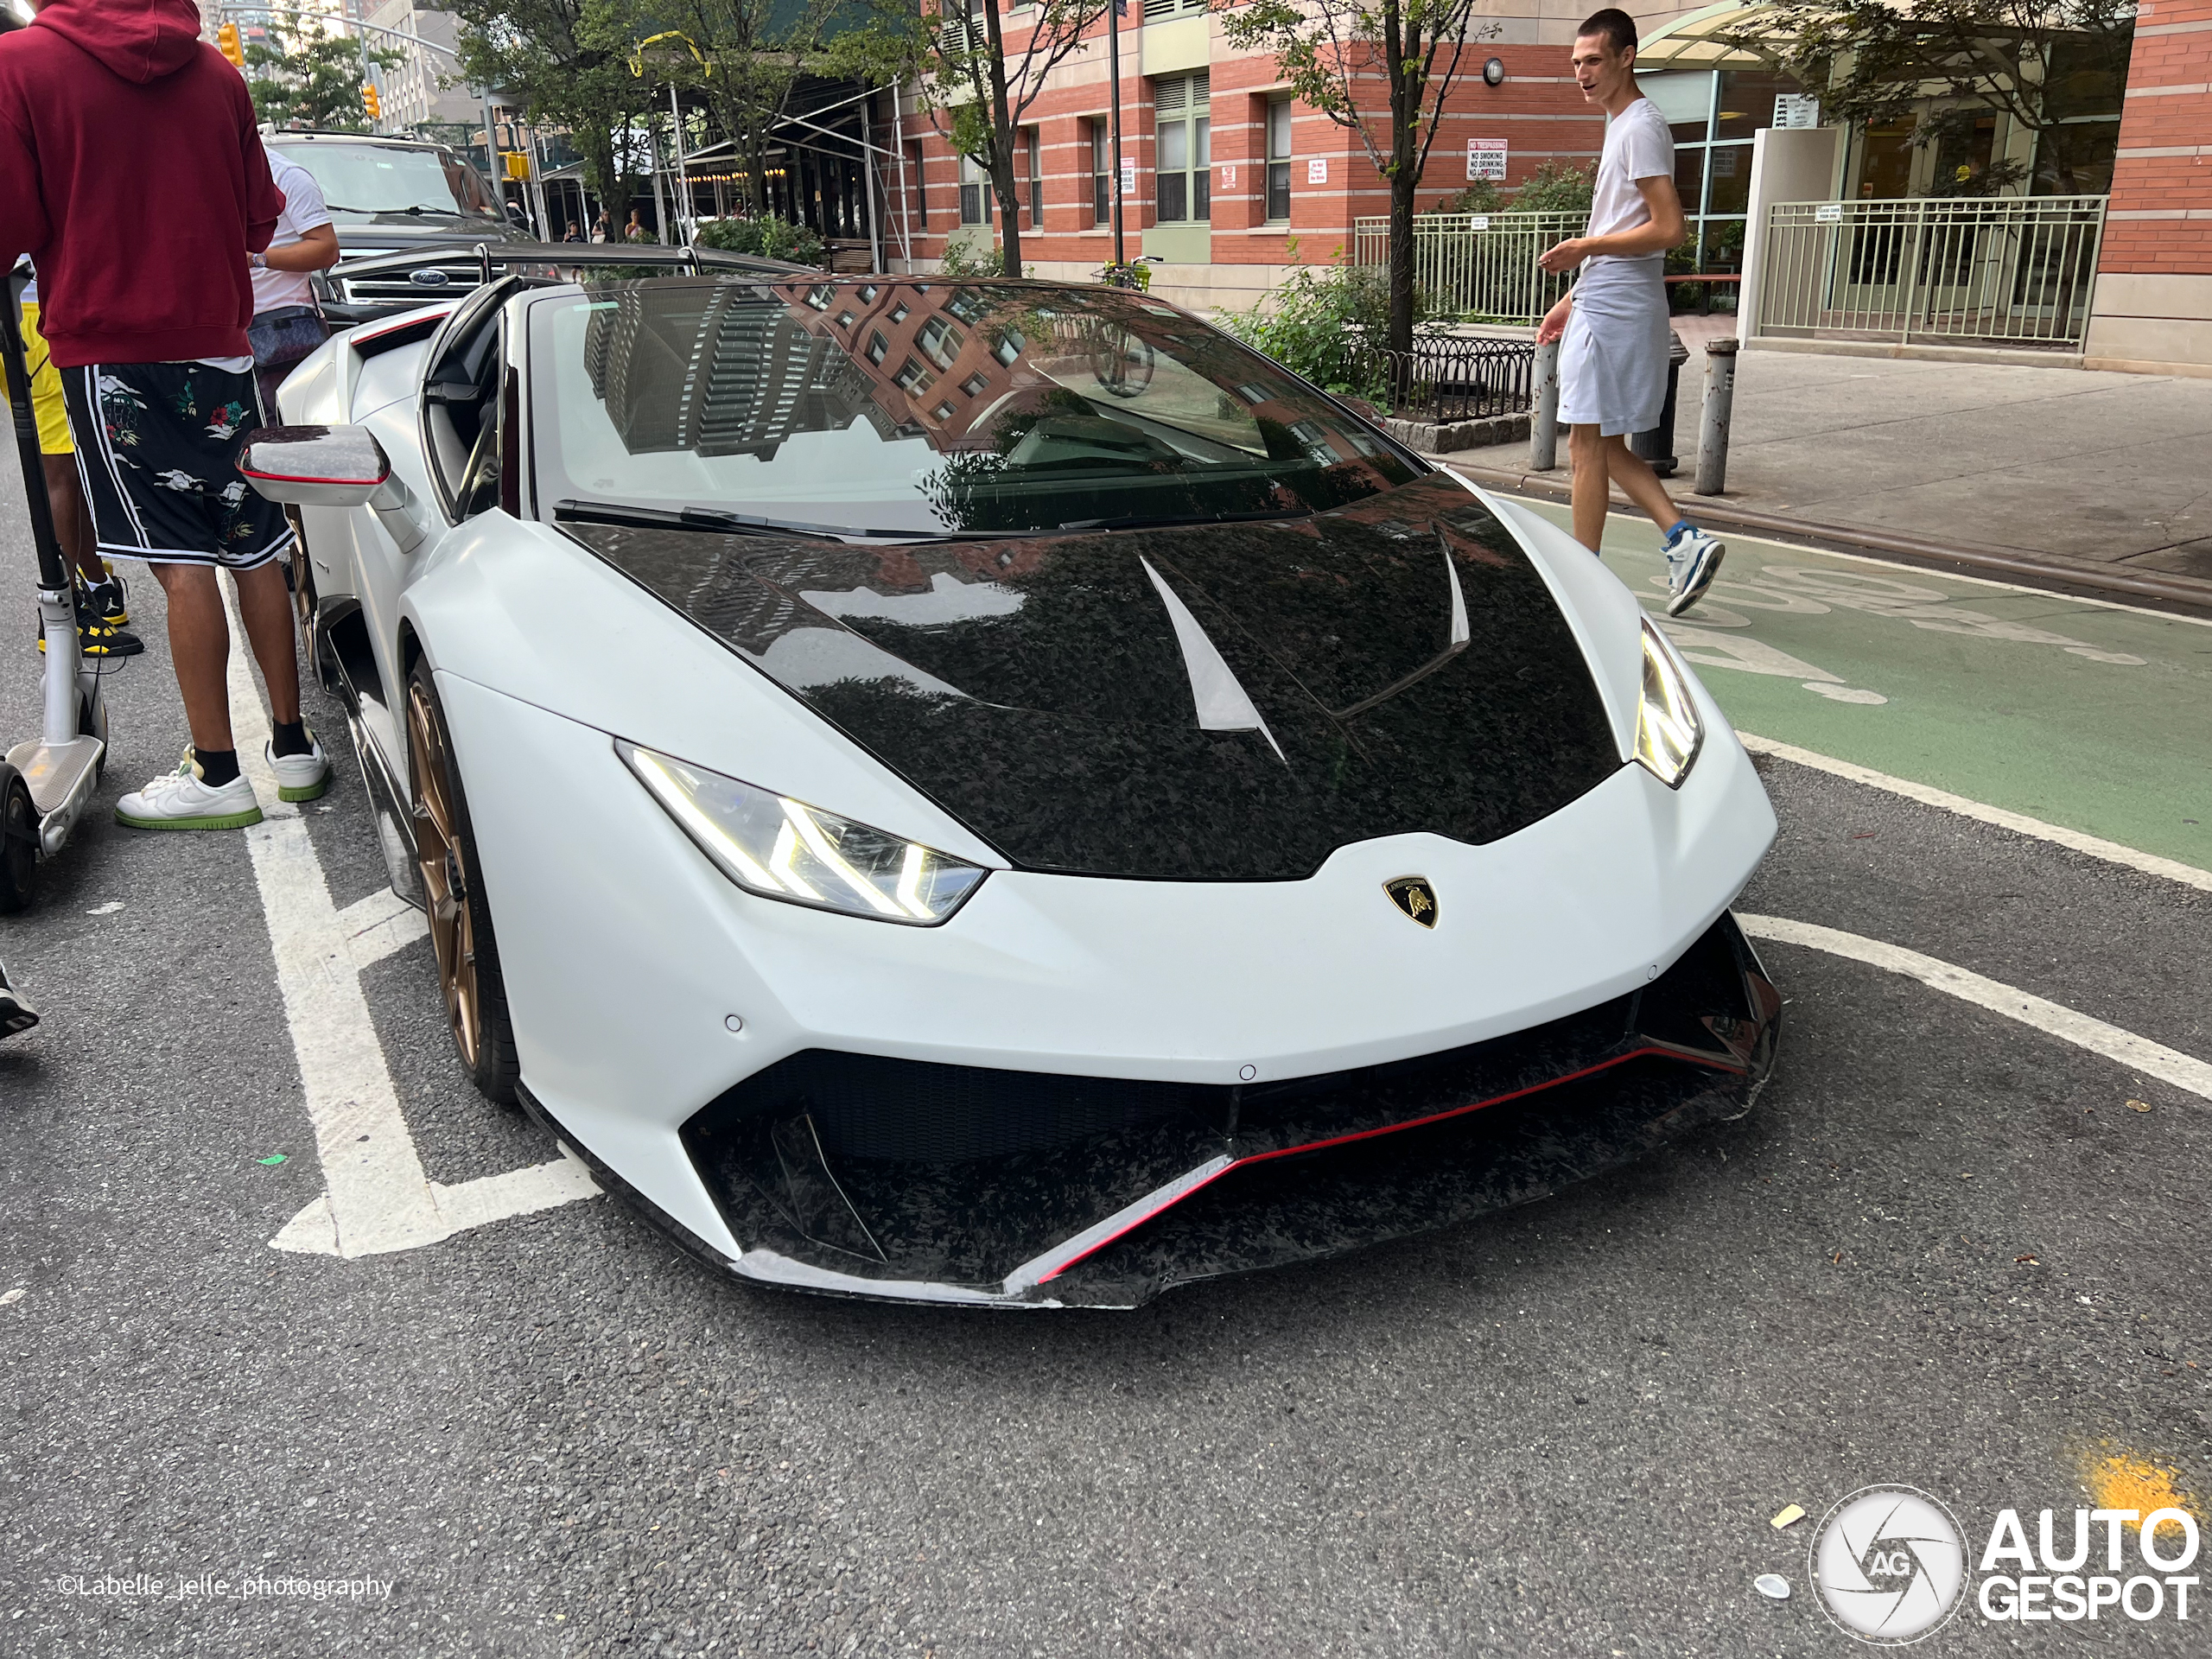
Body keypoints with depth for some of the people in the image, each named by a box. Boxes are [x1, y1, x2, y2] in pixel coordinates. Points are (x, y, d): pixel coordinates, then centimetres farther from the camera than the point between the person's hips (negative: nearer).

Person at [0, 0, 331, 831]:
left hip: (108, 351, -4)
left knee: (182, 564, -4)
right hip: (216, 343, 4)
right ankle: (293, 746, 14)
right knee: (253, 549, 9)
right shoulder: (214, 70, 7)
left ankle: (217, 775, 0)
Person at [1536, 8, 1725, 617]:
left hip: (1614, 311, -10)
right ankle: (1684, 539, 6)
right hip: (1602, 305, 10)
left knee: (1588, 442, -5)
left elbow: (1667, 229, -20)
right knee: (1604, 445, 10)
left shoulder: (1640, 127, -11)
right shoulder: (1622, 126, 20)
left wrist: (1582, 247, -15)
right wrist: (1571, 300, 23)